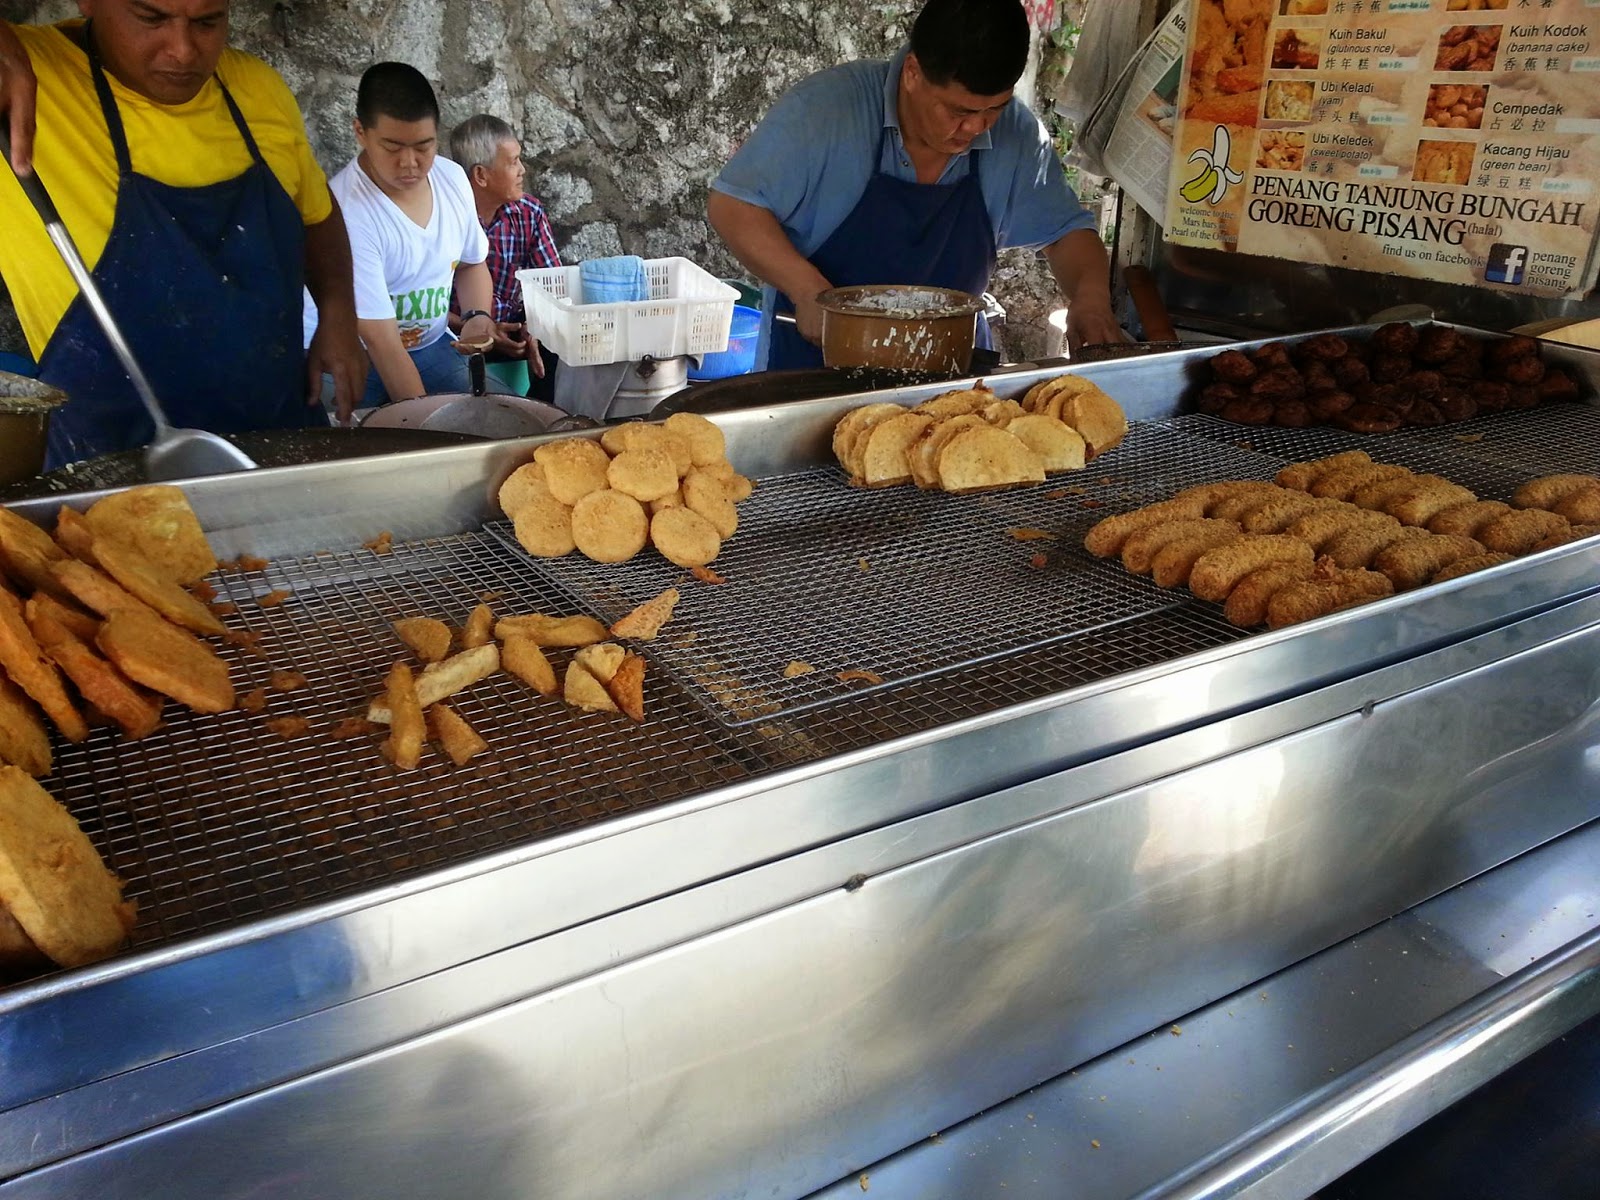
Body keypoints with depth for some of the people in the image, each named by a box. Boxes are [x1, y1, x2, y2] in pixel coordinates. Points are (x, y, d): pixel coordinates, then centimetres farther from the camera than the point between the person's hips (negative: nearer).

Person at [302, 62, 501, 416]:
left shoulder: (452, 178, -4)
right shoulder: (347, 211, -25)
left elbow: (471, 263, 14)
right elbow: (381, 341, -26)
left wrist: (477, 315, -6)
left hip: (430, 344, 6)